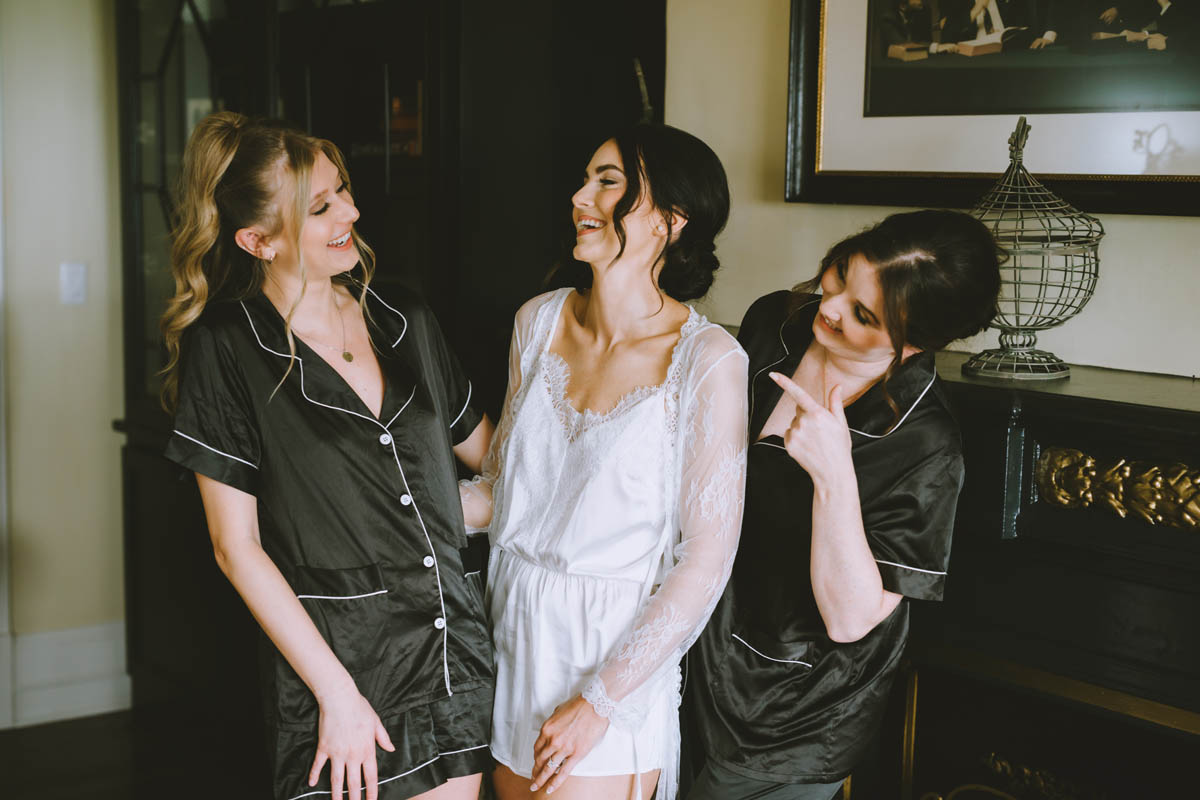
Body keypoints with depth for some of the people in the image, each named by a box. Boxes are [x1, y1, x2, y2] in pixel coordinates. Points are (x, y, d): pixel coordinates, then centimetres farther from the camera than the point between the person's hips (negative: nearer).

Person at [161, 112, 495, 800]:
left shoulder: (405, 322, 7)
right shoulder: (227, 348, -8)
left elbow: (490, 451, 19)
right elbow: (238, 547, -9)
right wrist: (337, 693, -12)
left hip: (455, 642, 5)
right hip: (338, 657, -4)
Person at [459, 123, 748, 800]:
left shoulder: (707, 359, -16)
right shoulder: (540, 320, 2)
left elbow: (707, 559, -15)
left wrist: (599, 701, -15)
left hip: (616, 650, -5)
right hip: (513, 629, 5)